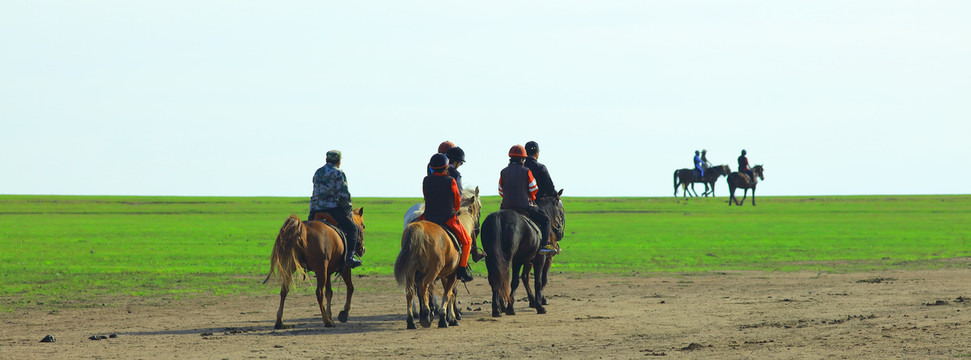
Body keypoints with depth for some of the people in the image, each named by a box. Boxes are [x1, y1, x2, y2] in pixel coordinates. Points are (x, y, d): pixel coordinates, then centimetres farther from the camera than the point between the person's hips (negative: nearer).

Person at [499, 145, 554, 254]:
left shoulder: (503, 172, 3)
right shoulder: (526, 171, -6)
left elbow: (501, 192, 9)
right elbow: (534, 190, 0)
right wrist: (531, 198, 21)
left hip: (506, 207, 4)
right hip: (524, 207, -4)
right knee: (545, 220, 10)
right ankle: (544, 245, -1)